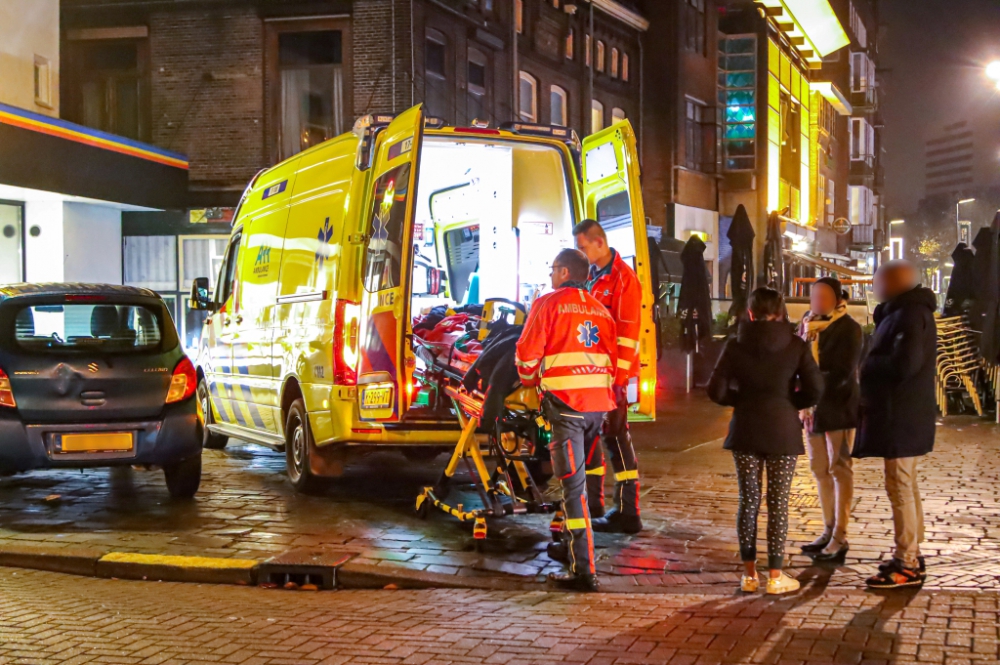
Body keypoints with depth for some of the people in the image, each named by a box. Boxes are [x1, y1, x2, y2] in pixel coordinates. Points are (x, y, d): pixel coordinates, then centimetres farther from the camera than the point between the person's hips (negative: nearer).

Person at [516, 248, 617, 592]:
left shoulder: (549, 304, -2)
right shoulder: (600, 310, 15)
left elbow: (527, 354, -3)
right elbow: (612, 356, 16)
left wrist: (531, 381, 16)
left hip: (565, 401, -6)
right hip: (598, 403, 6)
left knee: (573, 483, -8)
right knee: (582, 475, 21)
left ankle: (584, 570, -12)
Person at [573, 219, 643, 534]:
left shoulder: (622, 277, -13)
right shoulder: (591, 276, 14)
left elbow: (627, 332, -18)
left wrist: (618, 378, -22)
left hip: (611, 373, -9)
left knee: (615, 436, -7)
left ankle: (627, 513, -4)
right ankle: (593, 502, 24)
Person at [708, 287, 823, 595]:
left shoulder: (736, 346, -2)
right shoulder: (796, 346, -3)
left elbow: (717, 390, -6)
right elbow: (815, 391, -7)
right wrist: (790, 403, 9)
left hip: (745, 431, 1)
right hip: (783, 431, -1)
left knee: (748, 500, 9)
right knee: (778, 503, 4)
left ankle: (749, 573, 13)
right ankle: (775, 576, 7)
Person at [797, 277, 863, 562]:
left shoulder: (848, 329, -12)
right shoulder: (808, 322, 8)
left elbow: (842, 373, -18)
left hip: (838, 407, -7)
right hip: (812, 406, 7)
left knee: (840, 469, -2)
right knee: (820, 469, 13)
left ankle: (839, 539, 1)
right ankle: (829, 530, 25)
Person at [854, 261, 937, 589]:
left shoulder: (910, 315, -16)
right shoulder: (902, 313, 17)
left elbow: (903, 363, -26)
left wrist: (868, 366, -11)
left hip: (902, 418, -11)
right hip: (899, 414, 11)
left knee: (900, 487, -9)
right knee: (905, 486, 16)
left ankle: (907, 565, -7)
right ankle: (911, 555, 25)